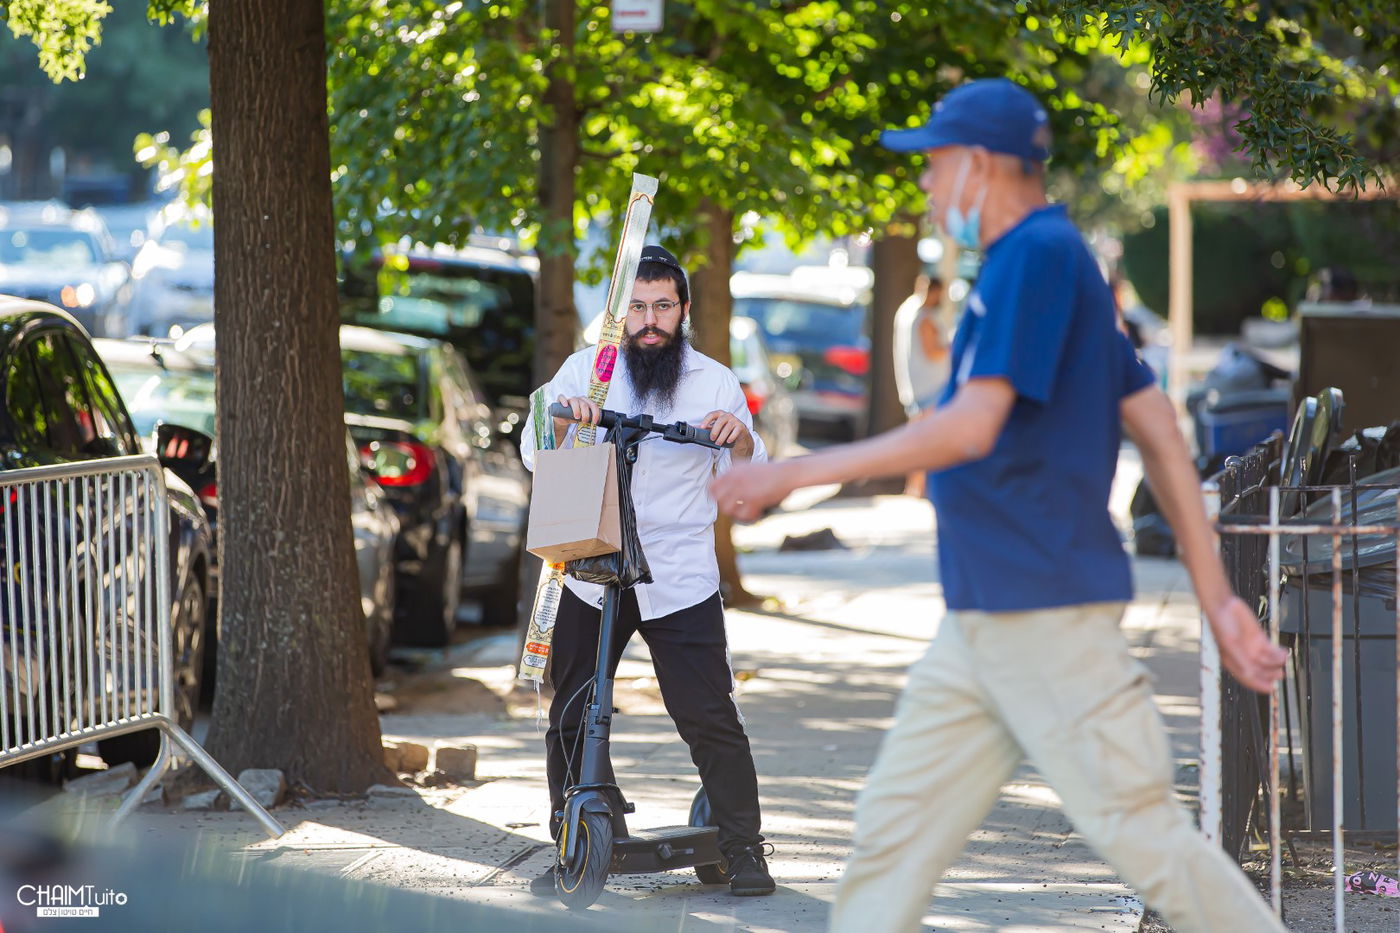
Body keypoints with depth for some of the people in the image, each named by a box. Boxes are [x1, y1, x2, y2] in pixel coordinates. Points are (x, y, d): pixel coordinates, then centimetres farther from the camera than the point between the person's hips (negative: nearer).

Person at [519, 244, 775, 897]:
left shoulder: (714, 382, 6)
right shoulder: (585, 370, 6)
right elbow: (536, 456, 1)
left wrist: (741, 437, -20)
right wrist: (563, 420, -20)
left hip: (681, 579, -2)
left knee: (710, 719, -7)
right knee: (571, 720, 4)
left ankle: (743, 850, 2)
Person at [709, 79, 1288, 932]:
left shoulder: (1038, 253, -12)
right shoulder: (1041, 260, 18)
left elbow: (971, 427, -21)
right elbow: (1162, 435, 17)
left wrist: (795, 475, -15)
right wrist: (1218, 597, 16)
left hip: (1050, 615, -10)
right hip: (980, 623, 10)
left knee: (1144, 835, -7)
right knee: (895, 828, 7)